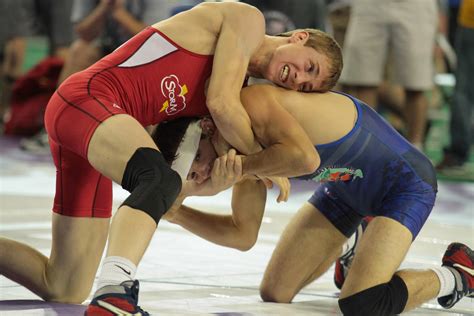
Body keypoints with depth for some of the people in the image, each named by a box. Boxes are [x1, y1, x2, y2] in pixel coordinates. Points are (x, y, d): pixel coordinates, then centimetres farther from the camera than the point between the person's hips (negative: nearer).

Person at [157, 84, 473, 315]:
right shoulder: (251, 153, -4)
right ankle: (354, 248, 34)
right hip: (345, 185, 9)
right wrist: (179, 213, -9)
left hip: (405, 181, -9)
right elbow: (243, 235, 3)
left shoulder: (253, 101, -29)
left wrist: (241, 167, -38)